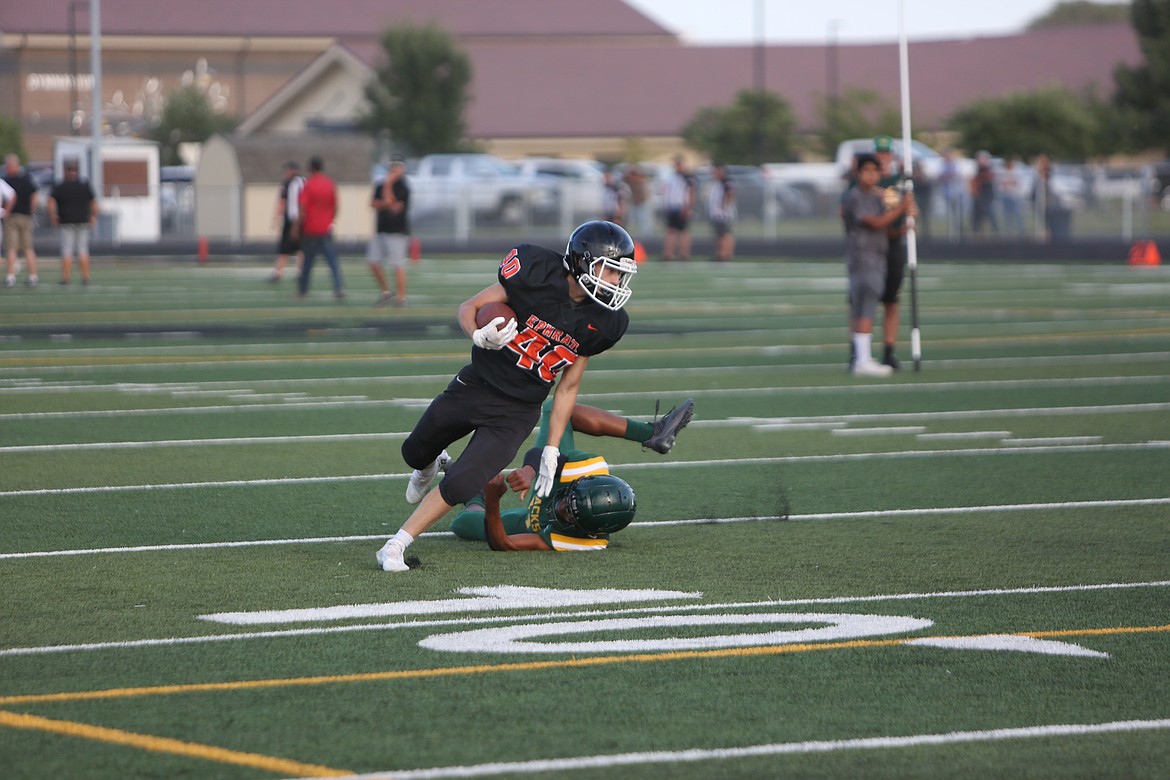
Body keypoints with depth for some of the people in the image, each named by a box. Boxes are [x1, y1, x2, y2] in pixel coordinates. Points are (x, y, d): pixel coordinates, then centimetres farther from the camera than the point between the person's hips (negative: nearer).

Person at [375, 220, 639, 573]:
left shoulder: (602, 324, -8)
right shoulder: (540, 274, -20)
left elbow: (568, 387, 2)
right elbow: (469, 307, -11)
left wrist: (551, 451, 0)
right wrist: (480, 336, -34)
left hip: (516, 414, 0)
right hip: (475, 385, 0)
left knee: (460, 487, -14)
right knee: (415, 453, 21)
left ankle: (395, 547, 3)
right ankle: (430, 466, 59)